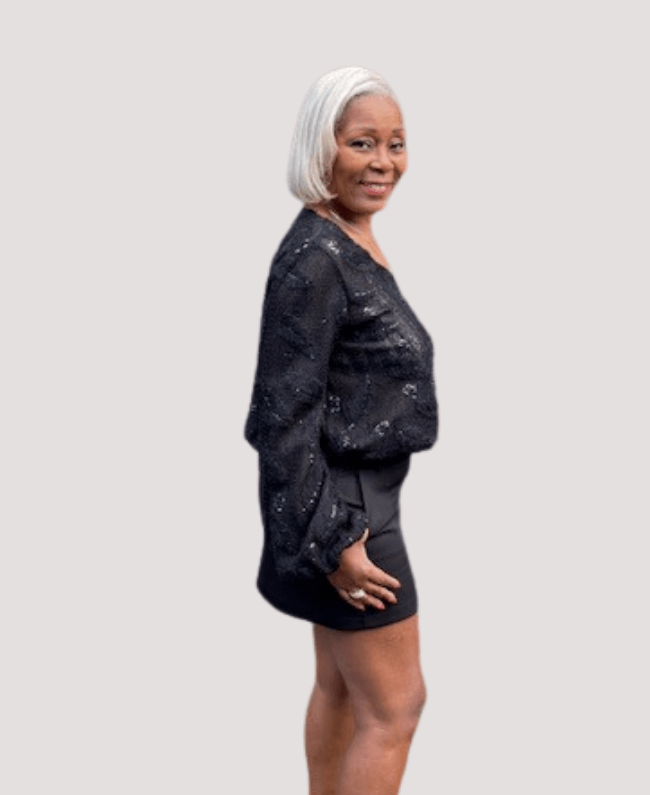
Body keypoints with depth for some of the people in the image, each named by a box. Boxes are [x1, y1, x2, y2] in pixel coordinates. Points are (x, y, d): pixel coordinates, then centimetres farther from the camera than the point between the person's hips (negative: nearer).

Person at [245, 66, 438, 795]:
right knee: (395, 705, 2)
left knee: (339, 685, 20)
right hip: (342, 506, -9)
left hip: (359, 494, 9)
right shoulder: (312, 258, -21)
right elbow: (286, 414, -22)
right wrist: (332, 541, -21)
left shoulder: (356, 245, 7)